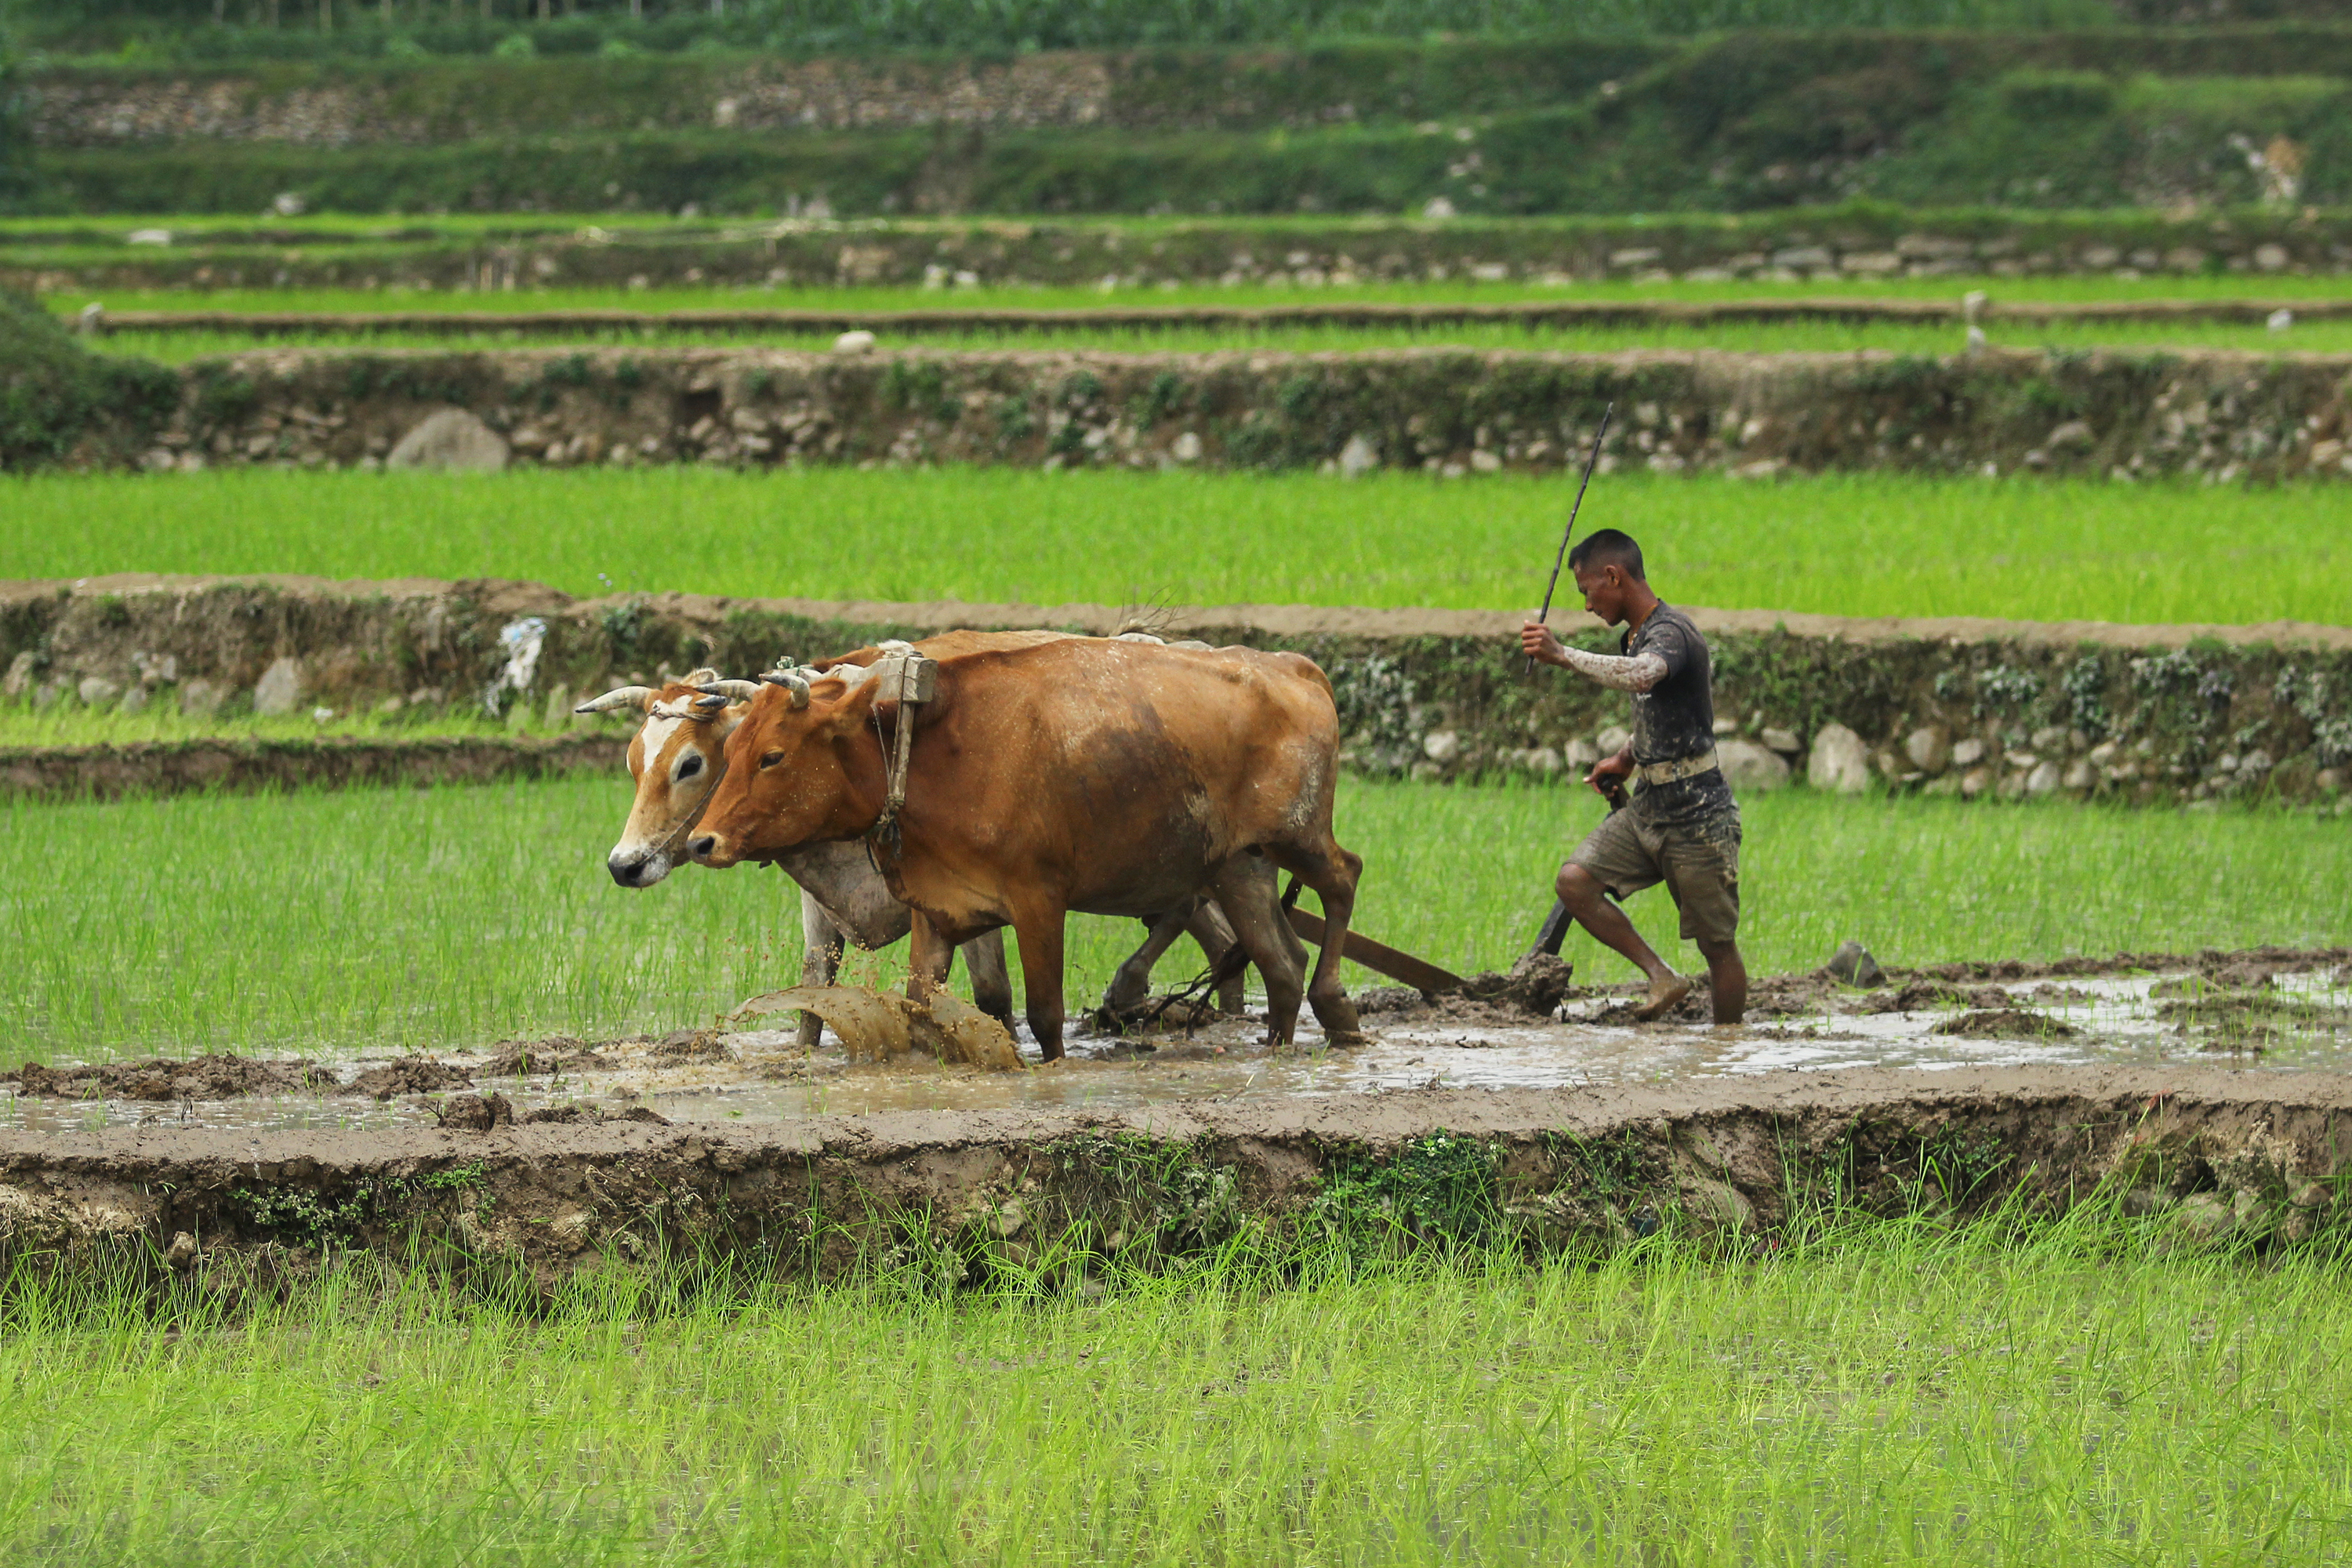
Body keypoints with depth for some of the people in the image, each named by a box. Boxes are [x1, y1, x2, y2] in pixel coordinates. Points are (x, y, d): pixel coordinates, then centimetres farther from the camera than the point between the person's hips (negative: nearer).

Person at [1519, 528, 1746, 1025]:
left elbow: (1640, 676, -43)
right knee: (1574, 881, -10)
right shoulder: (1638, 634, 13)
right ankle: (1661, 977, -5)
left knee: (1718, 946, 0)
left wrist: (1563, 656, -42)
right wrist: (1627, 757, 16)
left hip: (1697, 816, -9)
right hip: (1649, 810, 9)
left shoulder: (1670, 634, -18)